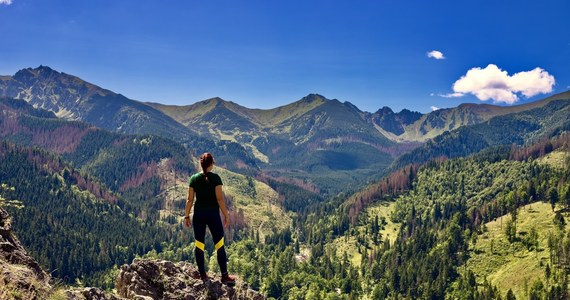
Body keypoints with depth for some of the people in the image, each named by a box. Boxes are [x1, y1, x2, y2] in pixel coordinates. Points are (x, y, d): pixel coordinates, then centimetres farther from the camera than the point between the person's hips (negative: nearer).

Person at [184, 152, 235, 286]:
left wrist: (186, 216, 9)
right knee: (219, 245, 3)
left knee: (199, 245, 10)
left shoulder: (194, 178, 0)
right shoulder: (215, 178, -9)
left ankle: (203, 275, 15)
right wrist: (226, 215, -3)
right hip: (213, 214, -3)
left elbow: (190, 199, 1)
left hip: (198, 214, 3)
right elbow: (220, 199, -11)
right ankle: (224, 276, 6)